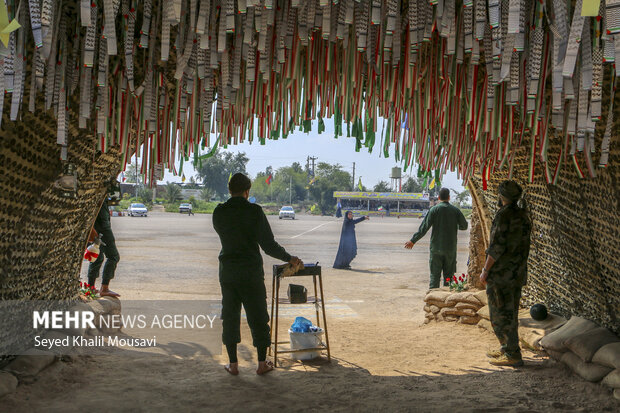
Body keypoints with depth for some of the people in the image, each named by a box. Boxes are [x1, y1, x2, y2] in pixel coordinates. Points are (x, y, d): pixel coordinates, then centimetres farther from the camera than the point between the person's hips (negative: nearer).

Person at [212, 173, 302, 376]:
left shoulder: (219, 212, -1)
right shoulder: (254, 211, -12)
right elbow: (268, 245, -13)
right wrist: (289, 258, 0)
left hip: (227, 272, 3)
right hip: (251, 271, -3)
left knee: (230, 316, 12)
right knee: (258, 317, 8)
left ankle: (233, 364, 15)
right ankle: (262, 363, 15)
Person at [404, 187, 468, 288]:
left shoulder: (434, 210, -5)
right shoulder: (455, 210, 0)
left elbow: (424, 228, -8)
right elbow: (464, 226, 8)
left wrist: (413, 241, -3)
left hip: (436, 247, -1)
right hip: (451, 248, 1)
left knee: (434, 274, 3)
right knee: (448, 275, 8)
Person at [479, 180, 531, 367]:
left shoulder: (504, 215, -17)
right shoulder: (523, 215, 11)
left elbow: (497, 246, -20)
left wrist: (485, 270, -12)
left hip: (501, 273, -9)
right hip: (518, 273, 9)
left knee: (501, 313, -3)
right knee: (510, 312, 17)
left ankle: (513, 355, -1)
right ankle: (507, 348, 27)